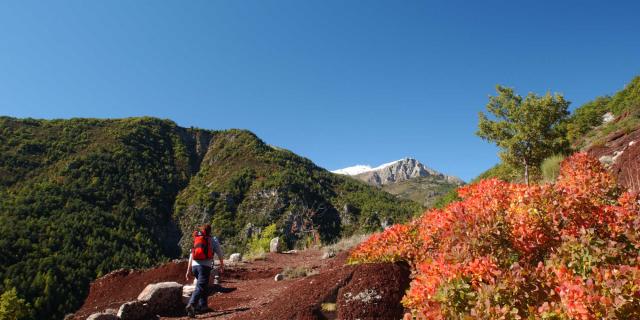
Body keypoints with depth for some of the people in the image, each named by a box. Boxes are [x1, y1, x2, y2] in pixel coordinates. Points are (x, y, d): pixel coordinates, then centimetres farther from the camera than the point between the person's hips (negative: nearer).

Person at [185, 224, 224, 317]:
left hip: (194, 265, 5)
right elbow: (219, 253, 10)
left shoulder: (195, 240, 21)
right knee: (200, 287, -12)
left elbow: (191, 255, 18)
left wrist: (188, 270, 19)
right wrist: (222, 265, 24)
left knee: (203, 285, 25)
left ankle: (203, 305, 28)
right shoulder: (213, 239, 9)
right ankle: (191, 304, -33)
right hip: (205, 266, -5)